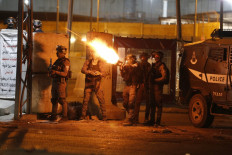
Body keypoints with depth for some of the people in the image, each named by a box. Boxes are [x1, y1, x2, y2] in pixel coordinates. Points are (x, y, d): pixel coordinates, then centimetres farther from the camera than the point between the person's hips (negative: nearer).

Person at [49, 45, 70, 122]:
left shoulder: (65, 62, -9)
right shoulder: (57, 61, 17)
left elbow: (64, 74, -17)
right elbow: (53, 70, 24)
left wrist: (56, 72, -26)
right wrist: (51, 72, 1)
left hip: (61, 82, -9)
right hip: (54, 82, 9)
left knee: (62, 100, -8)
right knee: (54, 100, 10)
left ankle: (64, 116, -5)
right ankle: (54, 116, 15)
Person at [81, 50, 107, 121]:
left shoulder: (100, 62, 4)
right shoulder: (88, 61, 7)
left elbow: (103, 73, -3)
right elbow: (83, 70, -7)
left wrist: (99, 73, -26)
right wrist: (90, 72, -25)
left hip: (97, 83, -1)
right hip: (88, 82, 1)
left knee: (101, 99, -8)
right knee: (86, 99, 0)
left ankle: (104, 116, -5)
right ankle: (83, 115, 8)